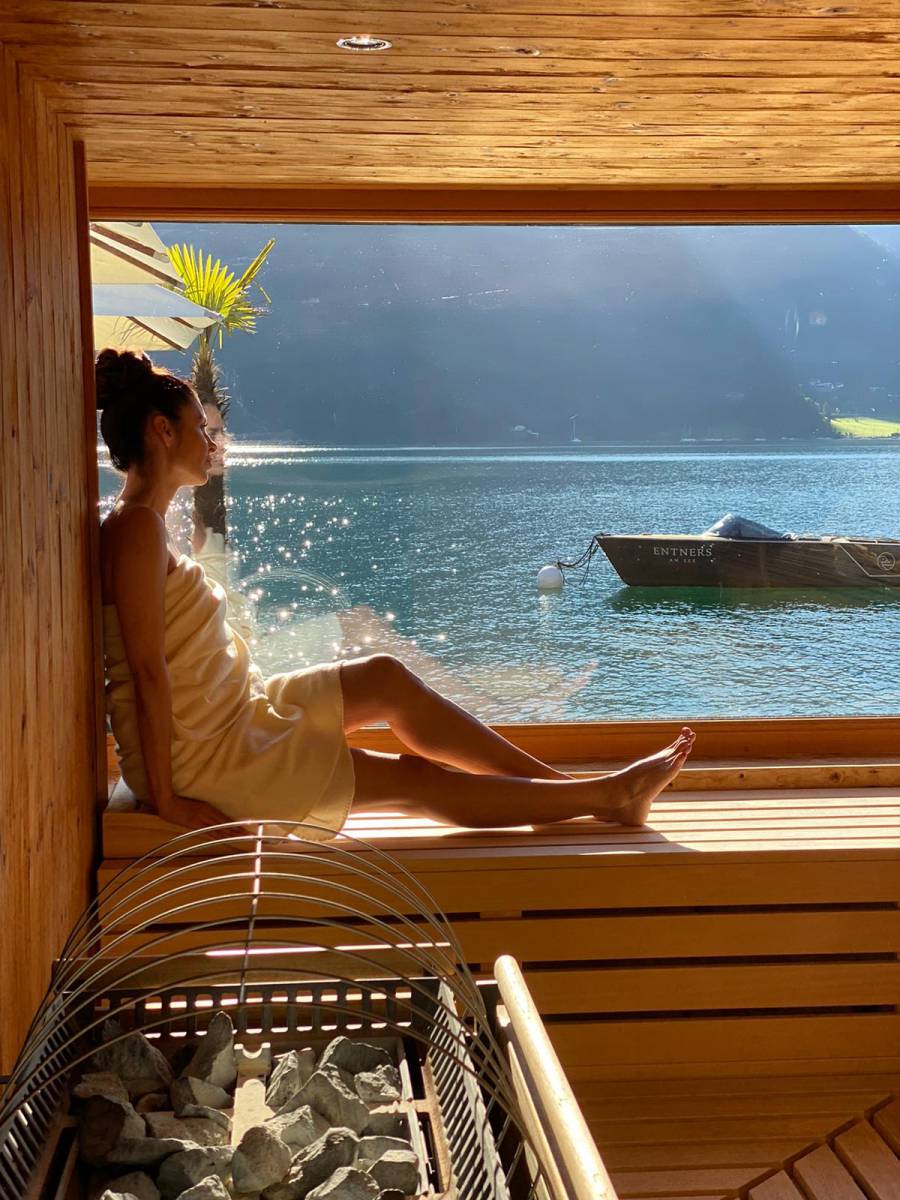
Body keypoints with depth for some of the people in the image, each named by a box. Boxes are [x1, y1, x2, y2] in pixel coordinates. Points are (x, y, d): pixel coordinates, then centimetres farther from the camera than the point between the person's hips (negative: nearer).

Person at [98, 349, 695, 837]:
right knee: (415, 779, -5)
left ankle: (563, 782, 11)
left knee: (386, 677, 7)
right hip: (199, 758, -10)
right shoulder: (137, 527, -20)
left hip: (231, 717, 10)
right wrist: (167, 798, -23)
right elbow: (147, 670, -23)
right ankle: (607, 797, 5)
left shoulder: (146, 523, 11)